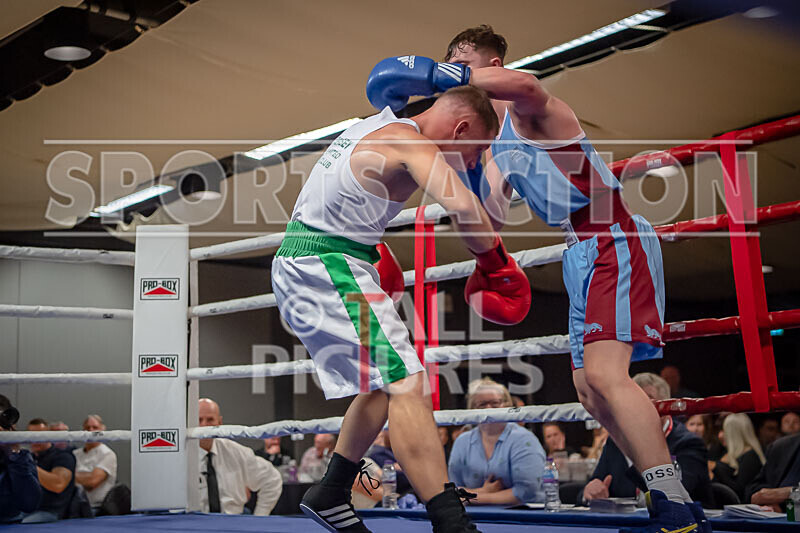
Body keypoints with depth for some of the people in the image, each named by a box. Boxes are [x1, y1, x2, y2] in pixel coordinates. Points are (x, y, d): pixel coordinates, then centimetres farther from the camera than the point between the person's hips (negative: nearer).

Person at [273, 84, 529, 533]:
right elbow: (462, 206, -29)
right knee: (407, 383, -17)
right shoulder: (410, 141, -12)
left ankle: (330, 495, 28)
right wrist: (495, 264, -15)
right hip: (328, 267, -10)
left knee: (386, 382, 20)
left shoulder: (376, 126, 18)